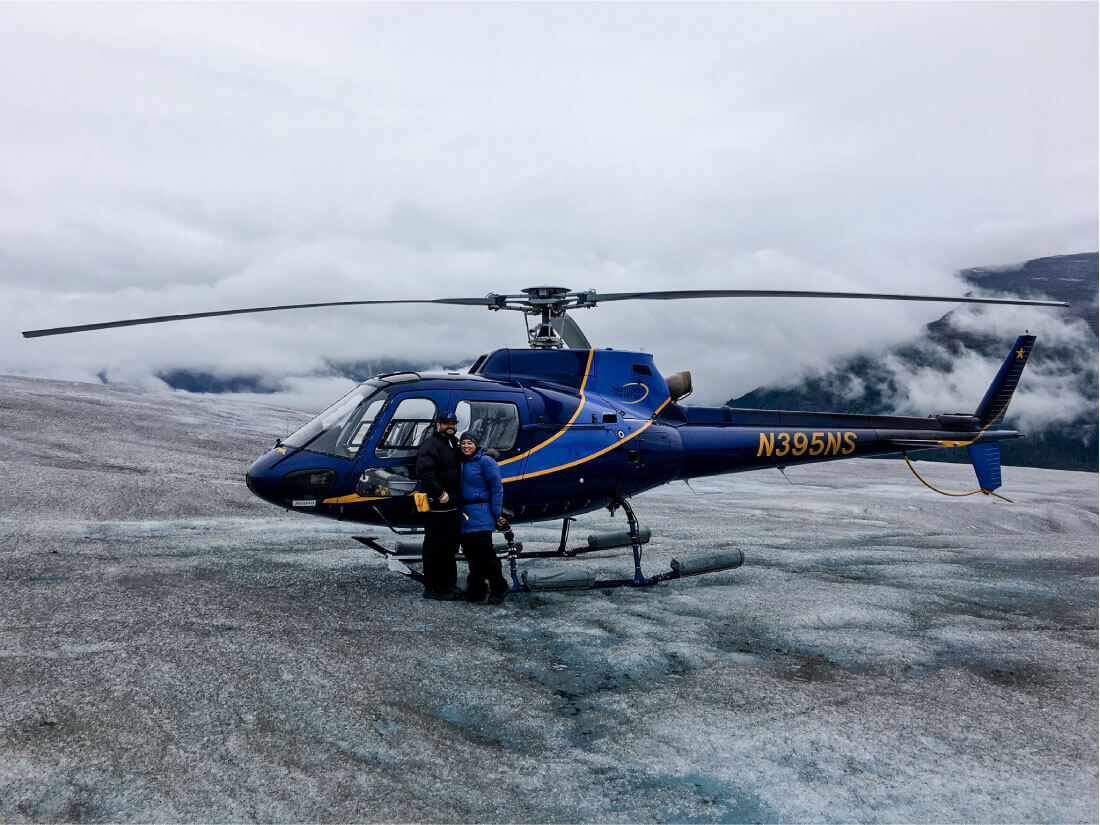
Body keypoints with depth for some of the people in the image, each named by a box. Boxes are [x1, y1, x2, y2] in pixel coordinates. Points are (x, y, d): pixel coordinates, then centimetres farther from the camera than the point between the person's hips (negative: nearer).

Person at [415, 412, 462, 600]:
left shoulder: (453, 445, 20)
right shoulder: (430, 445, -10)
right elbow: (425, 472, -23)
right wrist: (439, 493, -25)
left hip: (452, 505, 10)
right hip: (437, 507, -10)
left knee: (450, 546, 16)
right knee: (435, 547, -5)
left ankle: (448, 585, 25)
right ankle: (432, 588, 0)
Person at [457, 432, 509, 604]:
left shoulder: (485, 461, -5)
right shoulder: (460, 463, 15)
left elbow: (497, 488, -7)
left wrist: (497, 514, -11)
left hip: (481, 515, -7)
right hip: (464, 516, 7)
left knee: (484, 552, -11)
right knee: (470, 553, 8)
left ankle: (499, 588, 1)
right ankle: (476, 589, 18)